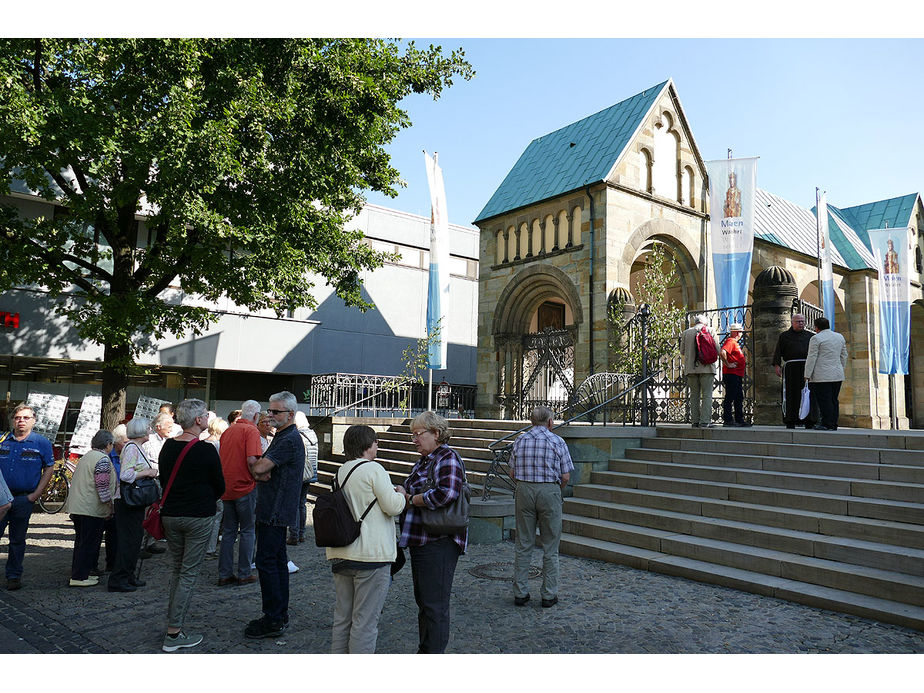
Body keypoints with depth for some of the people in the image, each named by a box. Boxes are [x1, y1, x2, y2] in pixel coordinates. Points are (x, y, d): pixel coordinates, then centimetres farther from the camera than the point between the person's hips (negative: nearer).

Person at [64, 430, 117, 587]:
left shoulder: (86, 456, 16)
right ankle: (79, 577, 2)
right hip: (92, 509, -10)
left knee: (81, 542, 17)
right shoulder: (103, 459, -14)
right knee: (89, 543, -2)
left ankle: (78, 573, 25)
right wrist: (109, 505, -11)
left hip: (76, 507, 10)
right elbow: (103, 486, -18)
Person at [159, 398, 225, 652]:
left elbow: (163, 481, 12)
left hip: (170, 515, 6)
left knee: (177, 569, 19)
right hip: (198, 518, -6)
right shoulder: (206, 450, -15)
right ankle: (174, 634, 3)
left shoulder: (168, 446, 3)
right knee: (189, 574, 1)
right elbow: (220, 487, -5)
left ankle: (173, 622, 23)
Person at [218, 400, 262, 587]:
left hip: (226, 487, 6)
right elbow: (251, 460, -22)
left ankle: (225, 575, 17)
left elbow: (222, 458, 18)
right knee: (248, 530, 5)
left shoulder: (227, 431, 12)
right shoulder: (251, 430, -11)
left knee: (228, 531, 13)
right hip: (245, 487, -6)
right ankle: (244, 574, 10)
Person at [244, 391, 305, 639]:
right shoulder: (281, 437, 17)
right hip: (275, 511, 10)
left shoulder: (289, 440, -17)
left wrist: (253, 463, 0)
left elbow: (260, 468, -22)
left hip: (275, 512, -10)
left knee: (266, 562, -6)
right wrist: (260, 473, -10)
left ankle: (273, 620, 1)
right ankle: (281, 615, 23)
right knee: (278, 561, 14)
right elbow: (261, 471, 13)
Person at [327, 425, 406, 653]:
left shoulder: (340, 472, 10)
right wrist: (401, 493, 7)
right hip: (371, 555, -7)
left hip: (340, 555, 7)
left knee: (342, 617, 17)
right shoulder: (374, 469, -12)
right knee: (365, 620, 2)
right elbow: (393, 506, -14)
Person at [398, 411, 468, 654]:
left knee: (434, 604, -3)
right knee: (422, 600, 19)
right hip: (421, 541, 10)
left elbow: (445, 494, -29)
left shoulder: (448, 458, -13)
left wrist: (410, 499, -17)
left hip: (439, 543, -10)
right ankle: (424, 651, 32)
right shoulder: (423, 460, 16)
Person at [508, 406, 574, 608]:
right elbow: (565, 477, -4)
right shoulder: (557, 441, -4)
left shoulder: (520, 440, 5)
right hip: (549, 491, -3)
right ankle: (549, 595, 13)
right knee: (550, 547, 7)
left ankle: (520, 593, 14)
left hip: (524, 491, 3)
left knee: (523, 545, 9)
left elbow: (513, 473, 7)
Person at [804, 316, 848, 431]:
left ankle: (827, 424, -7)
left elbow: (811, 358, -11)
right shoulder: (840, 337, 13)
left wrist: (807, 375, -9)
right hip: (837, 375, 7)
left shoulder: (816, 338, -9)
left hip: (822, 376, -7)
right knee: (834, 400, 10)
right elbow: (844, 356, 19)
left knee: (824, 400, -6)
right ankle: (833, 424, 12)